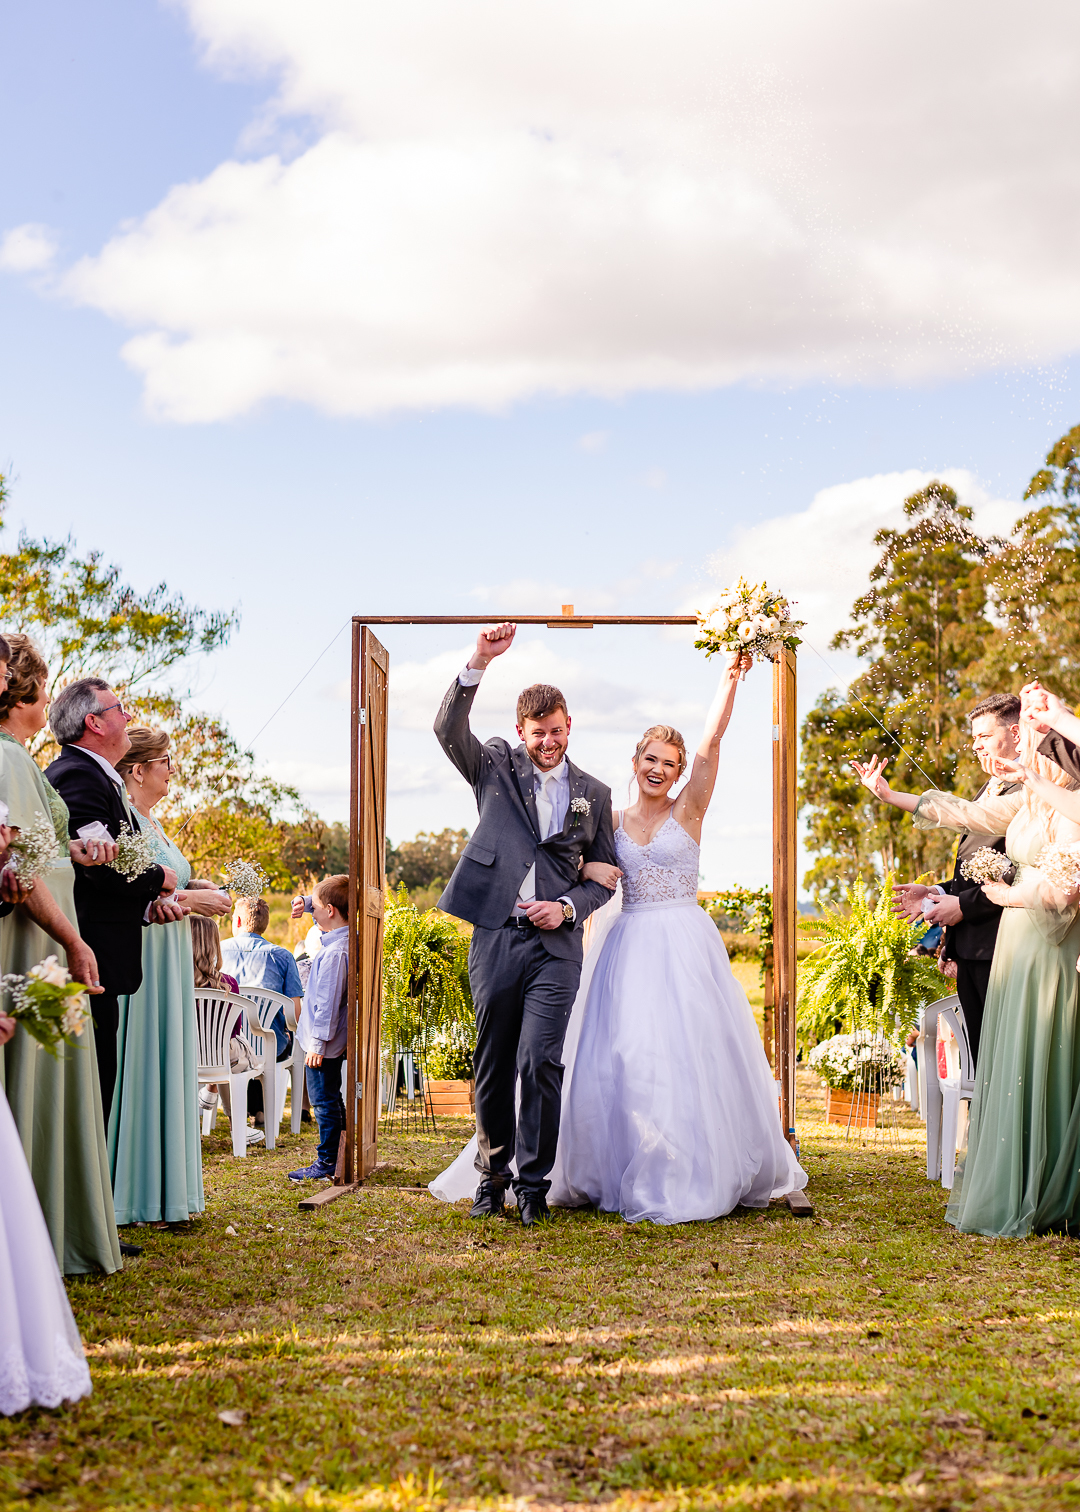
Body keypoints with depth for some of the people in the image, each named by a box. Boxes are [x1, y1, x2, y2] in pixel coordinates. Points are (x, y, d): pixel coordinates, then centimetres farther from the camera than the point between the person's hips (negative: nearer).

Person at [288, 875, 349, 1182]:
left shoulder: (335, 953, -24)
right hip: (333, 1041, 10)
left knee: (325, 1102, -2)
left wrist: (317, 1043, -21)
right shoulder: (344, 939, 5)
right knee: (331, 1100, 18)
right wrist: (305, 901, 7)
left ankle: (326, 1162, 5)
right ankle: (340, 1156, 25)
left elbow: (327, 1002, -24)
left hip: (323, 1043, -10)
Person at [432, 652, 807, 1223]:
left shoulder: (689, 809, 2)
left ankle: (685, 1176, 6)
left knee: (684, 1054, -5)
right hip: (626, 946, 3)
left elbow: (712, 740, -8)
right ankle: (621, 1172, 12)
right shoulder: (613, 822, 11)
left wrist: (731, 676, -16)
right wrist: (588, 869, -12)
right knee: (617, 1058, 0)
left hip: (683, 945, -3)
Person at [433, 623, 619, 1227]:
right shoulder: (496, 766, 9)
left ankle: (534, 1183, 1)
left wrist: (567, 907, -4)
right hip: (496, 936, 0)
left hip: (557, 944, 0)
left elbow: (604, 878, 15)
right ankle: (493, 1173, 21)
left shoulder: (594, 795, 12)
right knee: (493, 1064, 7)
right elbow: (449, 729, -9)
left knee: (540, 1062, -10)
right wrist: (478, 665, -21)